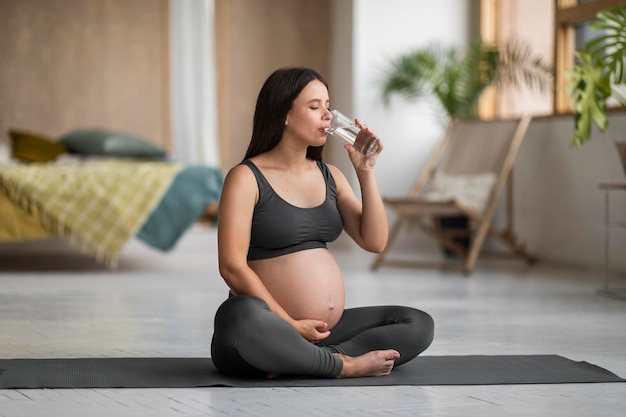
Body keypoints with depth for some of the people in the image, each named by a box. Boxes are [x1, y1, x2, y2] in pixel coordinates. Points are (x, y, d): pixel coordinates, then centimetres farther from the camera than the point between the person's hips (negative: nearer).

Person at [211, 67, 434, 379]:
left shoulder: (330, 177, 15)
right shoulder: (246, 178, -5)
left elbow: (374, 242, 6)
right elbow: (232, 267, -13)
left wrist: (366, 171, -2)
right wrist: (290, 326, -17)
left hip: (324, 331, 7)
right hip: (267, 334, -7)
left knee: (419, 325, -8)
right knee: (240, 318, -40)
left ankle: (298, 360, -20)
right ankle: (344, 364, -22)